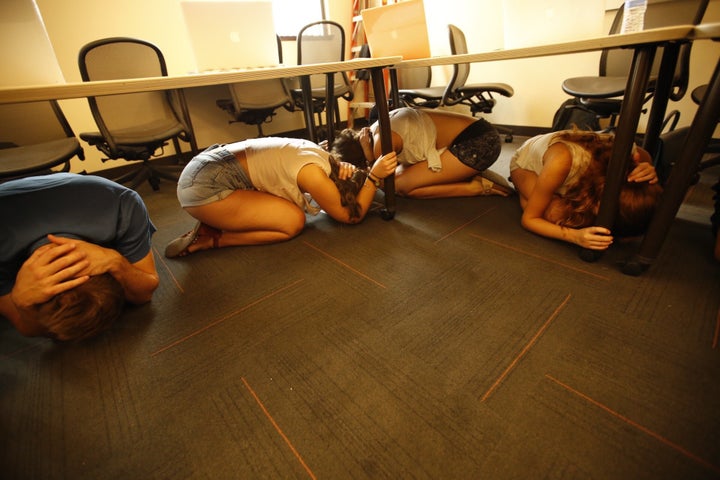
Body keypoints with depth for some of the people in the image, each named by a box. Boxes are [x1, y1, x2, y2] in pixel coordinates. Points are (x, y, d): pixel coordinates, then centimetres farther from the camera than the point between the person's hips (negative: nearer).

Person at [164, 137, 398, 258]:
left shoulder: (321, 155, 6)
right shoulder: (314, 175, -20)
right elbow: (351, 216, -9)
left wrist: (341, 169, -3)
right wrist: (375, 176, -10)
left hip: (207, 167, 9)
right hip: (204, 187, -9)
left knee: (289, 208, 12)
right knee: (294, 222, -11)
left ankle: (214, 224, 7)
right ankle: (210, 239, -6)